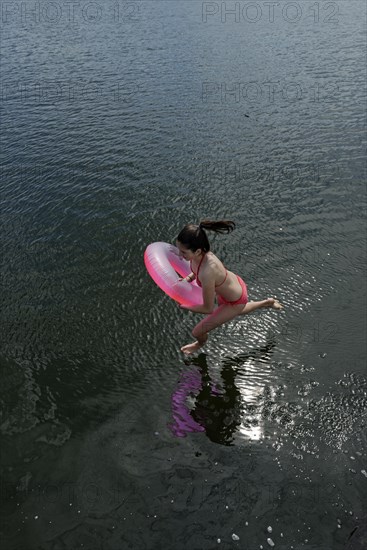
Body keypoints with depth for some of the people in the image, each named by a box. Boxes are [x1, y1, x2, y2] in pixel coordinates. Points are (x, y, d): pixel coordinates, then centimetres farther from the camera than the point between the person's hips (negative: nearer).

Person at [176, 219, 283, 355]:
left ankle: (201, 343, 46)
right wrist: (189, 278, -13)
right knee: (236, 312, 41)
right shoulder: (199, 252, -24)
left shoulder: (207, 273, -46)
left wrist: (184, 306, -19)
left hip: (235, 302, -7)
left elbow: (208, 309, -30)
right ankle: (267, 303, 59)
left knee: (197, 332, 7)